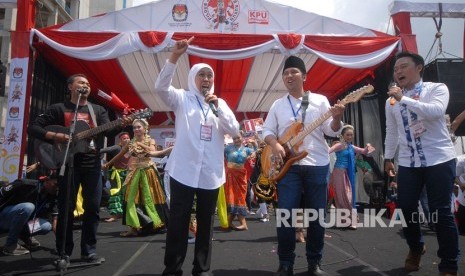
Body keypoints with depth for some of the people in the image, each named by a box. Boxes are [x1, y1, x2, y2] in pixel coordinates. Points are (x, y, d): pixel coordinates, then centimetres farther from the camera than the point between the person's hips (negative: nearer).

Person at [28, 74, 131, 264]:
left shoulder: (98, 110, 12)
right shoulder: (59, 109, 5)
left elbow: (108, 132, -3)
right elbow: (33, 127, 1)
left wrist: (122, 124, -23)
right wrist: (54, 136, -16)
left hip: (92, 163, 2)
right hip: (68, 162, -2)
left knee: (93, 208, 3)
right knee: (66, 208, 3)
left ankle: (89, 251, 13)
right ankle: (64, 253, 14)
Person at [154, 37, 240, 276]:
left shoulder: (220, 103, 14)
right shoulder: (182, 99, 5)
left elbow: (234, 131, 4)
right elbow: (160, 87, -14)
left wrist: (218, 107, -10)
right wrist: (175, 56, -23)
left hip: (211, 173, 3)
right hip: (184, 170, -3)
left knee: (206, 222, 10)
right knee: (178, 221, 0)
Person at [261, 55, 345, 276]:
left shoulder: (320, 100, 7)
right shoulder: (277, 105, 11)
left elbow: (331, 130, 2)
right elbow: (267, 130, 9)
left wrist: (337, 118, -18)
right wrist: (274, 144, -10)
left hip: (318, 164, 0)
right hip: (288, 165, 1)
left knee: (317, 215, 4)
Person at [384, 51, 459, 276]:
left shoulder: (437, 88, -2)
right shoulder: (391, 101, 10)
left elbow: (436, 111, -23)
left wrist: (403, 99, -24)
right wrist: (388, 157, 18)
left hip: (439, 160, -4)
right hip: (408, 163, 4)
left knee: (441, 213, -2)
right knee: (406, 208, 8)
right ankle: (416, 247, 35)